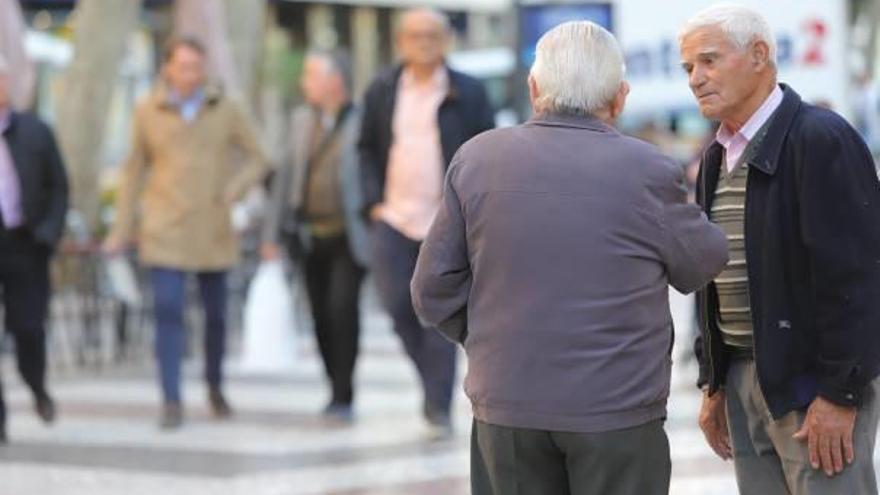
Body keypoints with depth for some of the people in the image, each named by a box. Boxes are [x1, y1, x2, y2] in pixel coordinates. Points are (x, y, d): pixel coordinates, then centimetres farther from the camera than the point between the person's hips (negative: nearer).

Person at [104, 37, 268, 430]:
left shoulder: (225, 111, 1)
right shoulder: (148, 112, 0)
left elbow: (256, 159, 6)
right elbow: (135, 170, 8)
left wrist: (236, 188, -15)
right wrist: (122, 228, 7)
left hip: (213, 231, 2)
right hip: (165, 232, -2)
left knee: (216, 314, 10)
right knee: (168, 313, -12)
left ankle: (215, 387, 33)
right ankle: (171, 402, -10)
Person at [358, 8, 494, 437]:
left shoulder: (468, 93, 1)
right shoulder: (382, 91, 7)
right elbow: (367, 149, 13)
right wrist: (374, 200, 2)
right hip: (394, 218, 3)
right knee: (398, 305, -1)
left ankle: (439, 409, 2)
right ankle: (434, 380, 23)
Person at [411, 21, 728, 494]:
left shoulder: (477, 158, -2)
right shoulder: (647, 170, -10)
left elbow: (434, 290, 1)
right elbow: (702, 263, 6)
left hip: (506, 406, 3)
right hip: (618, 408, -2)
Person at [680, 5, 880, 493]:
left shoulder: (821, 140, -12)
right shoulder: (719, 157, 14)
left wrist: (839, 393, -19)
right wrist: (713, 384, 17)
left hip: (815, 381, -8)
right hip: (744, 378, 8)